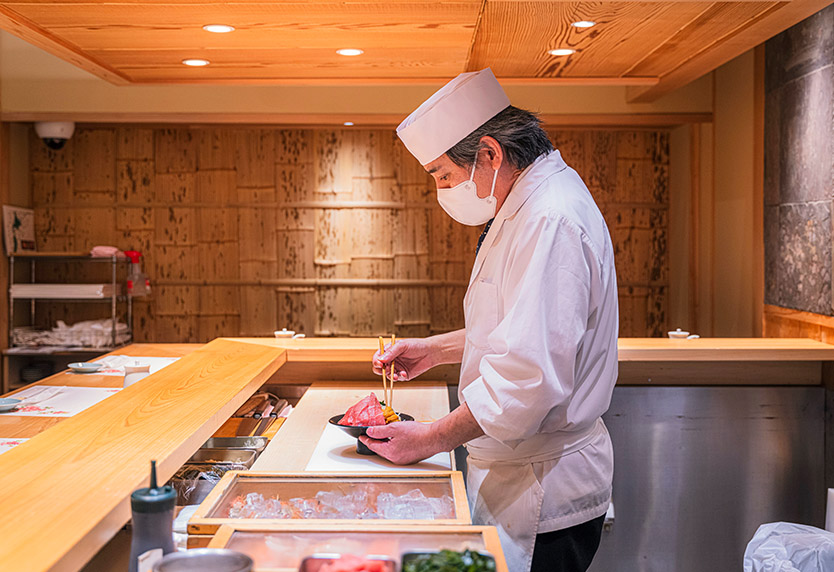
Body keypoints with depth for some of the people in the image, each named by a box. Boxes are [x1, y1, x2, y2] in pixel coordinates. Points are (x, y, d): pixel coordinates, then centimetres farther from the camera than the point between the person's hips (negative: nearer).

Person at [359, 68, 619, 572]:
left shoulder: (551, 221, -24)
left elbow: (532, 374, -29)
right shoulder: (529, 206, 11)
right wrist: (437, 348, 12)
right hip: (518, 472, 10)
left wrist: (432, 438, -20)